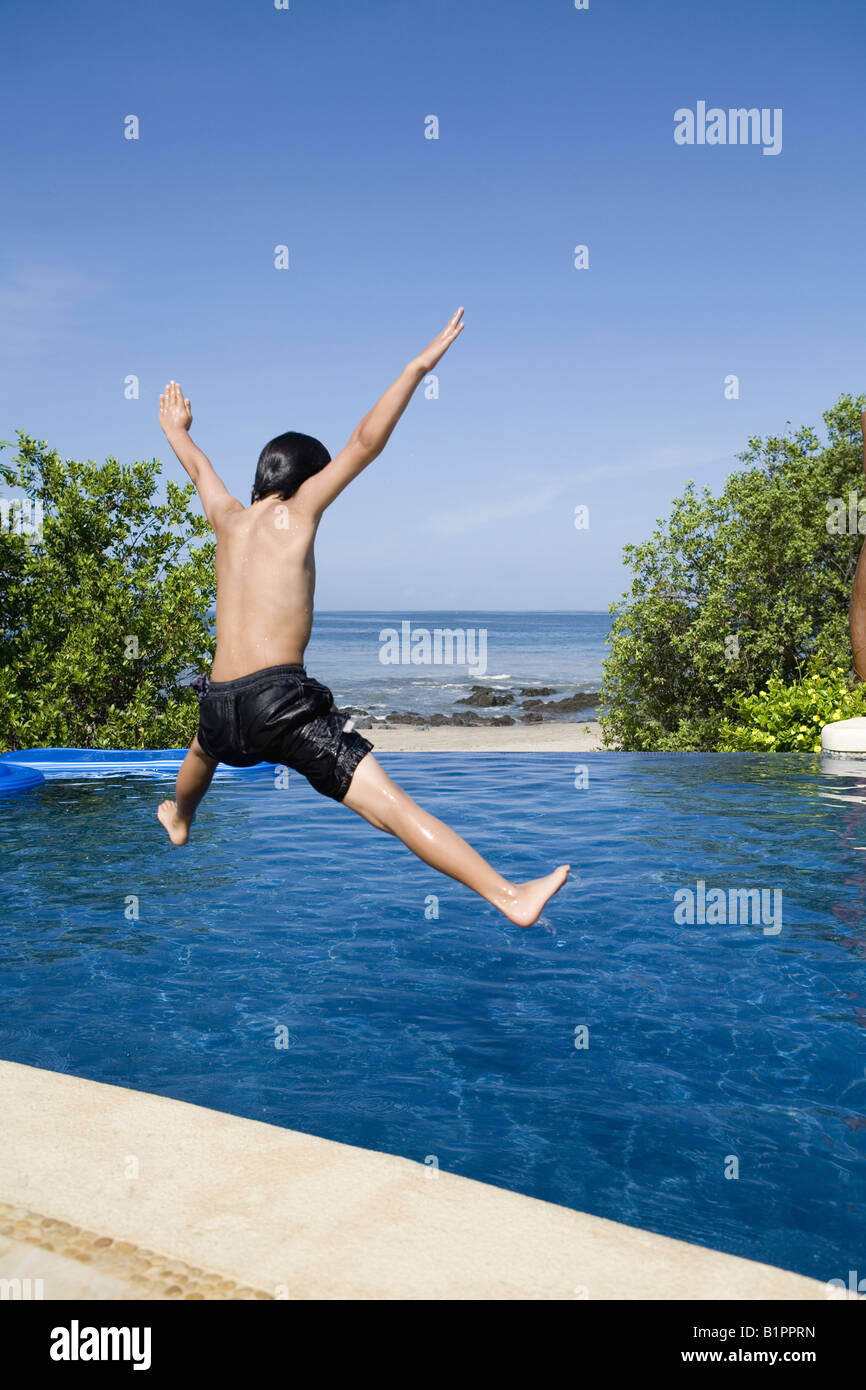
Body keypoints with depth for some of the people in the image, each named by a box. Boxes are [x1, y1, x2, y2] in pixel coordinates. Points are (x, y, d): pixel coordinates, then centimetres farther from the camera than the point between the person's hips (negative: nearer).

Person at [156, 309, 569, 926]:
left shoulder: (228, 520, 16)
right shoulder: (295, 512, 1)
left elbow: (200, 466, 37)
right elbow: (365, 443, -7)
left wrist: (177, 431, 56)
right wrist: (418, 367, -6)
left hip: (220, 704, 7)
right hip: (280, 698, -7)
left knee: (207, 744, 43)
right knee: (393, 805, -16)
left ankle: (178, 818, 72)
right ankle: (511, 897, -21)